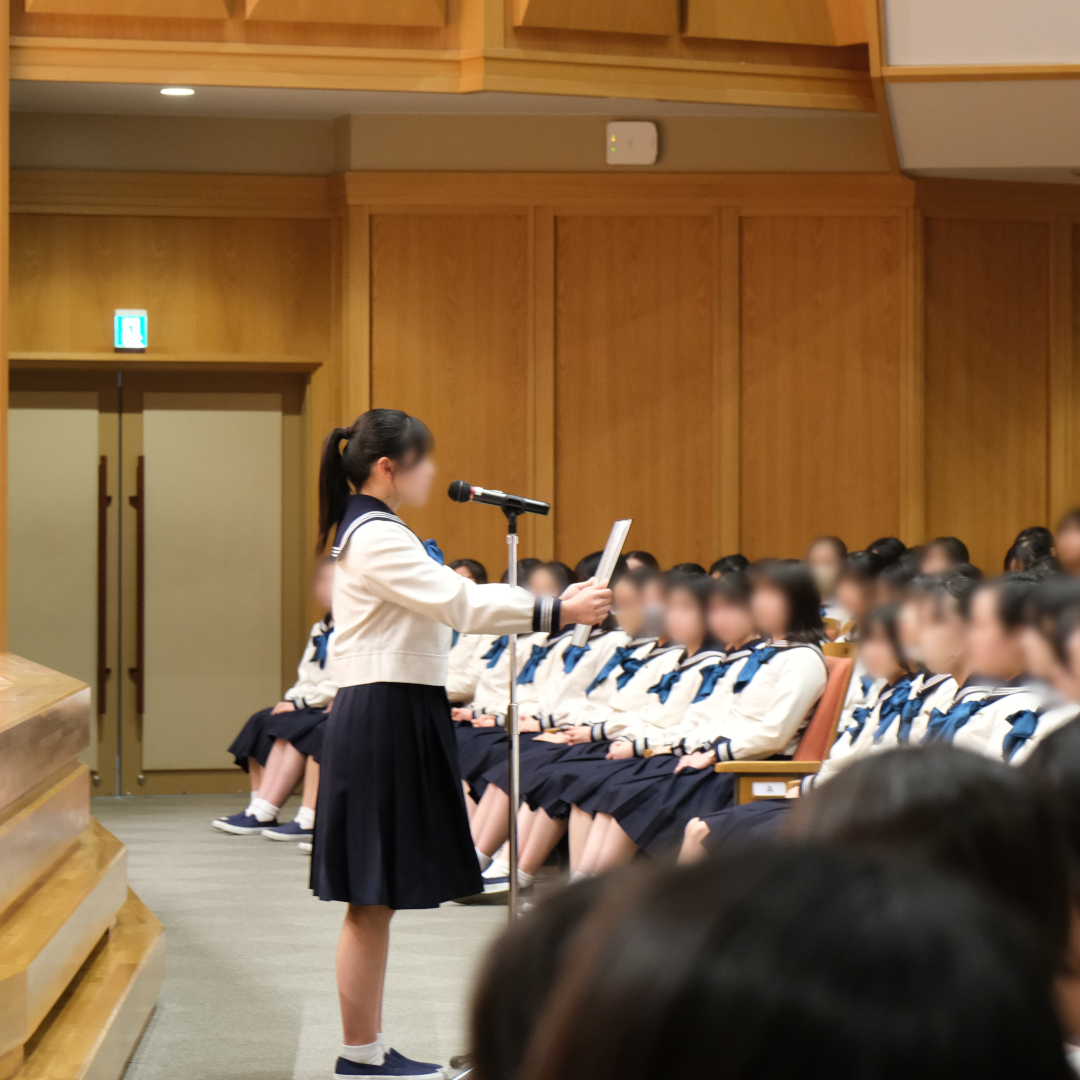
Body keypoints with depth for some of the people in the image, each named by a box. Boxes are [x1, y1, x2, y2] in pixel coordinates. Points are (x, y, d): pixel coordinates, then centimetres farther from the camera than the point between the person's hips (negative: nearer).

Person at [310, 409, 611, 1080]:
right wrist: (558, 612, -19)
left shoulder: (370, 534, 18)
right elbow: (460, 603, -20)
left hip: (392, 722, 11)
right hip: (384, 722, -11)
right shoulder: (376, 537, -15)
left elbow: (448, 597, 19)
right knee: (372, 901, -4)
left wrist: (559, 603, 12)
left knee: (378, 901, 12)